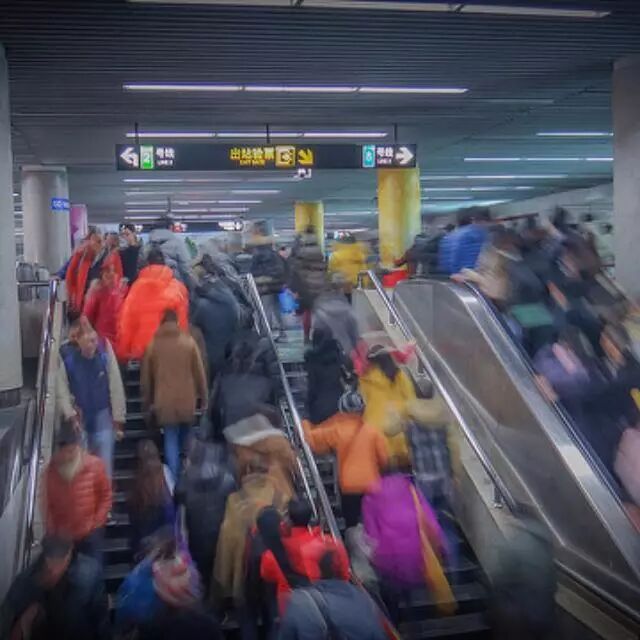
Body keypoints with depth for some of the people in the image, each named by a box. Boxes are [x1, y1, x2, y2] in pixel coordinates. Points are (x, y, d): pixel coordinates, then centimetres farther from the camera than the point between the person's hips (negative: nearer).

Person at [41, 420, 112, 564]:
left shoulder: (95, 465, -14)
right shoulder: (50, 470, -8)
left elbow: (106, 496, -4)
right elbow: (46, 504, 2)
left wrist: (95, 522, -9)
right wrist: (51, 531, 2)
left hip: (90, 533, -2)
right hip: (62, 535, 2)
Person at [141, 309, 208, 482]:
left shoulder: (153, 344, 0)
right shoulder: (189, 341, -2)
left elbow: (145, 376, 7)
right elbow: (199, 372, 1)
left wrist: (147, 401, 18)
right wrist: (203, 396, 11)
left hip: (164, 402, 0)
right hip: (187, 400, 1)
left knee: (170, 440, 6)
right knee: (184, 438, 20)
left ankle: (174, 479, -1)